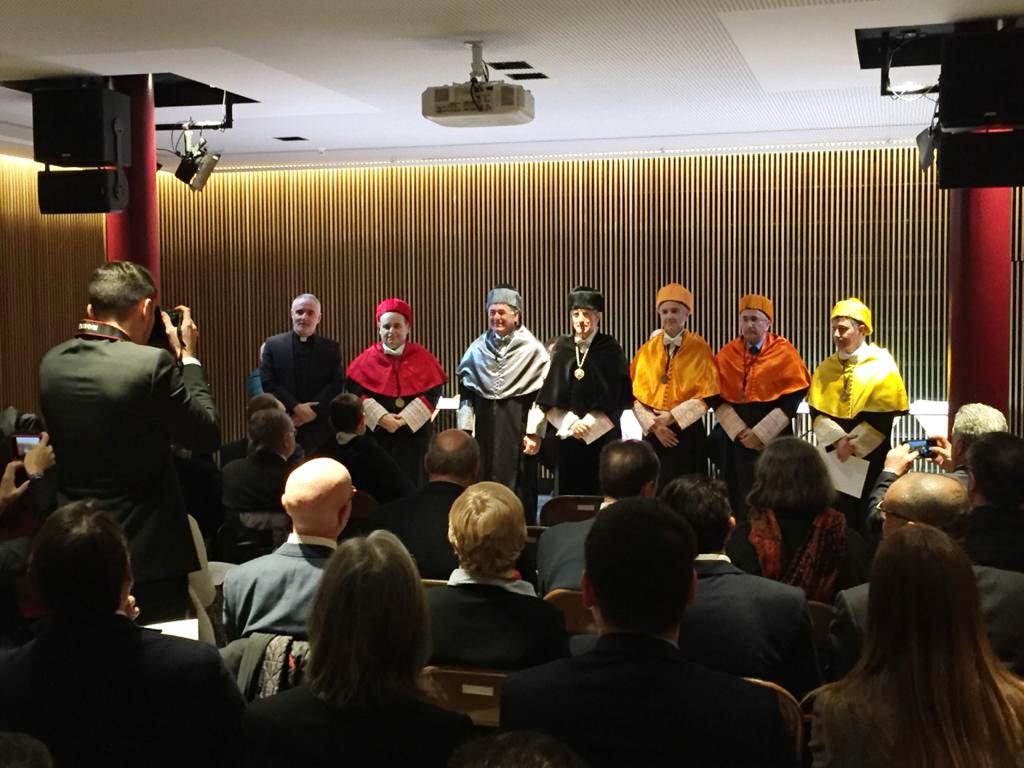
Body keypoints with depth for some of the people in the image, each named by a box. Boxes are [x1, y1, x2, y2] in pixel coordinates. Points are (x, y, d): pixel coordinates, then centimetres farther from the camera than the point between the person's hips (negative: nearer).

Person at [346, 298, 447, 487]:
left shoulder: (422, 357, 2)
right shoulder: (367, 358, 2)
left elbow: (433, 393, -5)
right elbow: (356, 392, -5)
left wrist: (405, 418, -14)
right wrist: (381, 417, -16)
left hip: (414, 432, 0)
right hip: (376, 432, 0)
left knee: (411, 483, 3)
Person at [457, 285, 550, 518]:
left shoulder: (532, 349, -2)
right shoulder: (478, 348, 9)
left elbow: (542, 394, -4)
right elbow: (466, 391, 11)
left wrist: (534, 432, -10)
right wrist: (465, 429, 5)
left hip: (518, 423, -3)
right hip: (485, 423, 3)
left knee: (517, 488, 0)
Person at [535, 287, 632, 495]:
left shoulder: (610, 350, 0)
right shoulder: (561, 348, 6)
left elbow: (617, 397, -4)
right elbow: (550, 395, 4)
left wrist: (589, 423, -10)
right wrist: (570, 422, -9)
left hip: (601, 435, -2)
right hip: (566, 435, 2)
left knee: (599, 493, -2)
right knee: (568, 493, 2)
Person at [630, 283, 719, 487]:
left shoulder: (700, 348, -2)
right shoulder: (648, 349, 6)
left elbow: (708, 394, -7)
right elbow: (637, 393, 4)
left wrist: (673, 416, -13)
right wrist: (653, 424, -8)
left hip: (688, 431, -2)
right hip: (653, 431, 3)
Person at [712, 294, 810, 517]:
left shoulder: (785, 353, -3)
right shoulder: (727, 354, 5)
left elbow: (793, 399, -7)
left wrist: (760, 433, -13)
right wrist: (740, 431, -9)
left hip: (772, 439, -3)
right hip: (733, 438, 3)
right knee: (738, 500, 5)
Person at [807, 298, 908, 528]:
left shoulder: (882, 366, -5)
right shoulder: (826, 368, 8)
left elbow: (882, 417, -11)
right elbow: (816, 411, 1)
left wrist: (853, 444, -15)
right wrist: (839, 439, -13)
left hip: (870, 456, -4)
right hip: (833, 454, 4)